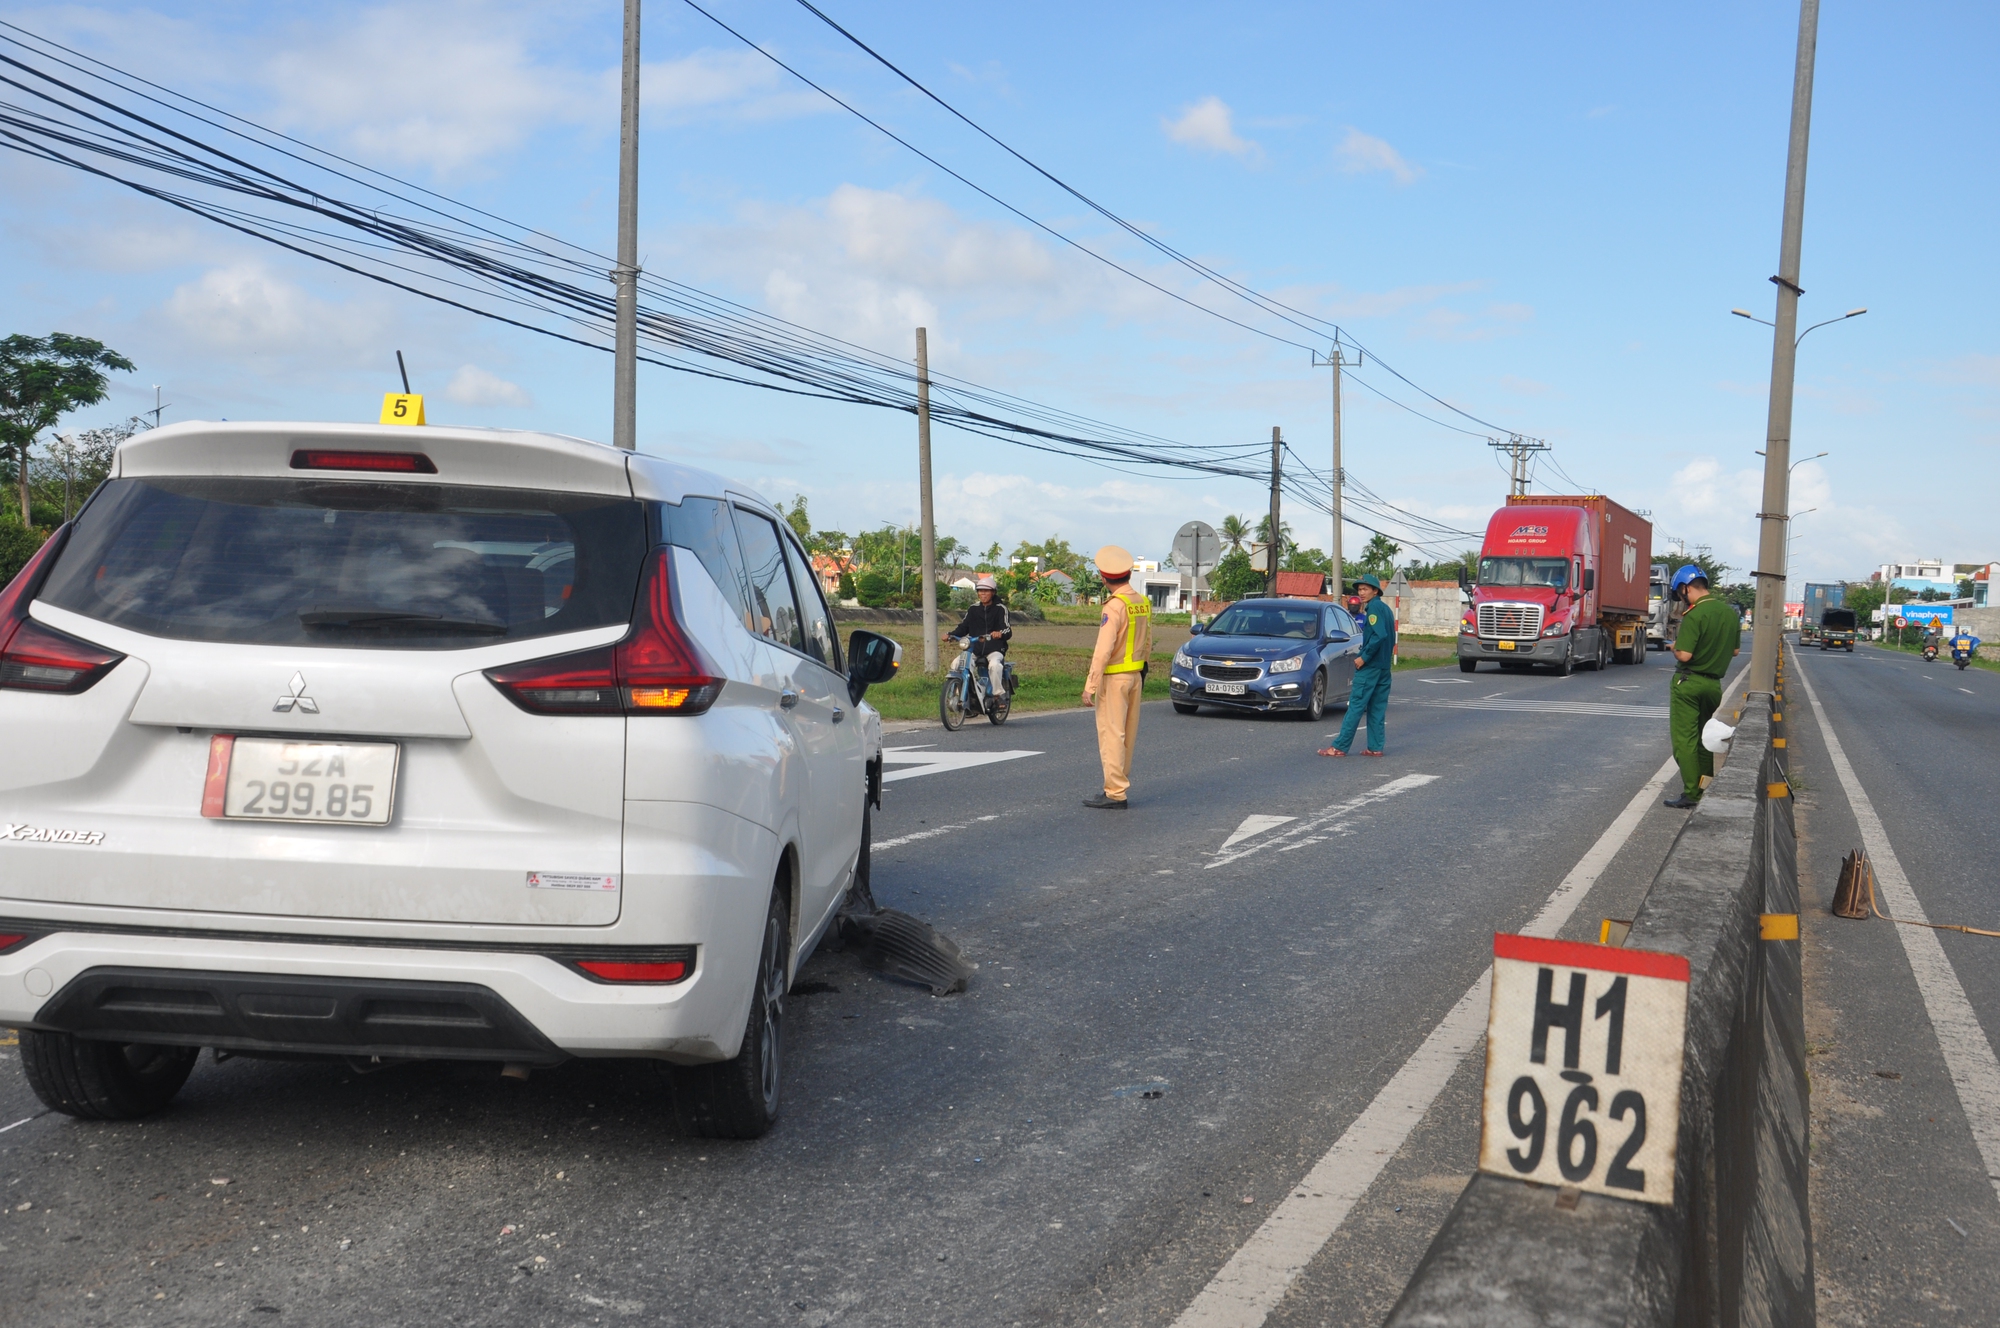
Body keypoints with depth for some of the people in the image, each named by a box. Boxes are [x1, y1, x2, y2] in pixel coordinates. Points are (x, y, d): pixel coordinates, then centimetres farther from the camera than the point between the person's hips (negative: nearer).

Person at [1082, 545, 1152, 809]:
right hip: (1135, 676, 8)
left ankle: (1115, 794, -5)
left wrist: (1090, 686, -19)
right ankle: (1121, 786, 21)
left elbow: (1103, 650, -21)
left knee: (1111, 735, -5)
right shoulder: (1144, 603, 7)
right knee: (1127, 735, 13)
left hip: (1114, 678, -8)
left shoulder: (1115, 606, -17)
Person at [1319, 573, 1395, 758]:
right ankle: (1375, 747, 8)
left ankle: (1339, 747, -8)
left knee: (1356, 705, -8)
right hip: (1384, 666, 9)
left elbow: (1379, 635, -23)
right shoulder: (1386, 609, 17)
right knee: (1377, 708, 9)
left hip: (1370, 666, -9)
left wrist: (1364, 657, -18)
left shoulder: (1374, 607, -12)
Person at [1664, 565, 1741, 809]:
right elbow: (1735, 649, 15)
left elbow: (1684, 655, -23)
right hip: (1714, 683, 7)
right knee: (1705, 739, 17)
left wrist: (1675, 647, -3)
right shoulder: (1730, 612, 5)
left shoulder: (1695, 615, -19)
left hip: (1689, 682, -7)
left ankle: (1691, 793, -3)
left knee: (1685, 739, -2)